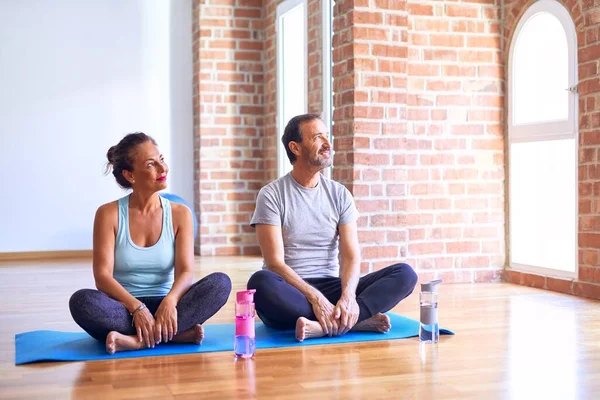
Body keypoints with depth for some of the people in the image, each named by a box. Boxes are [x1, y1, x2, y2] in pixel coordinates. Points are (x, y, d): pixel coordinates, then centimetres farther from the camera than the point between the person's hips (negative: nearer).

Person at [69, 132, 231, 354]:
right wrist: (137, 307, -29)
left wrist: (170, 300, -31)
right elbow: (102, 275, -11)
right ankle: (176, 333, -32)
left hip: (164, 306, 2)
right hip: (124, 309, -1)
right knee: (81, 301, -33)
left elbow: (186, 271, -8)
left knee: (220, 282, -24)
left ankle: (138, 340, -33)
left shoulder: (180, 214, 3)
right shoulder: (109, 214, -2)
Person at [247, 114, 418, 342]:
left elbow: (351, 256, -2)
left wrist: (347, 296, -23)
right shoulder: (271, 195, -4)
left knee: (404, 274, -16)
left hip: (331, 289, 4)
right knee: (261, 282, -38)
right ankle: (351, 321, -28)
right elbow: (275, 263, -13)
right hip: (291, 293, -3)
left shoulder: (340, 194, 7)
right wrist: (316, 298, -27)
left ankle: (323, 325, -32)